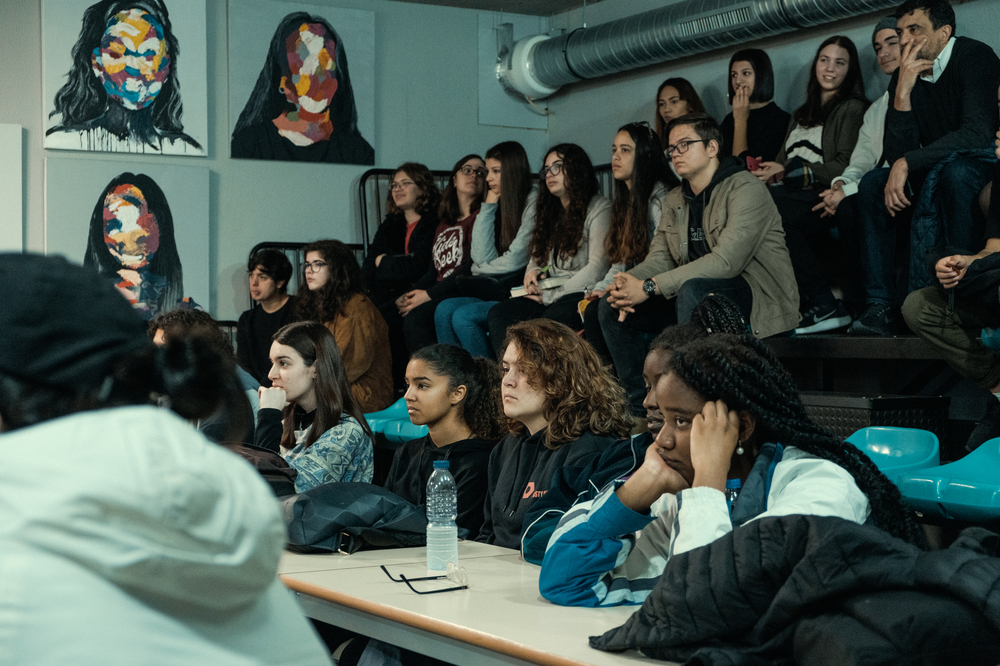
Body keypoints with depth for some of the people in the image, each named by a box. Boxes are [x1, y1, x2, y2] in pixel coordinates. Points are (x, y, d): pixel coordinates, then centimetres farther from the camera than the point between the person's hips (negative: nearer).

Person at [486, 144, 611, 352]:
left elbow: (597, 267, -8)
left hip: (582, 294, -6)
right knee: (499, 313, -21)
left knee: (556, 317, -39)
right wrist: (534, 273, 1)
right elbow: (536, 257, 28)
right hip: (548, 296, 7)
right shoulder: (550, 212, 25)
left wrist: (551, 295, -9)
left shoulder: (598, 208, 1)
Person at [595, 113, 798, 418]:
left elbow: (726, 261, -25)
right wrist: (628, 283, -19)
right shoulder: (675, 200, 13)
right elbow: (659, 258, 6)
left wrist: (650, 287, -27)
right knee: (610, 307, -5)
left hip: (760, 298, -8)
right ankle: (640, 409, -2)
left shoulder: (746, 189, -13)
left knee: (693, 290, -38)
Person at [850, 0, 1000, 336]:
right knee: (872, 184, -13)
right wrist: (903, 93, -18)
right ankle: (880, 304, -19)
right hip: (935, 176, 6)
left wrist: (908, 163, -29)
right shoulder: (904, 78, 2)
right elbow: (896, 156, -6)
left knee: (946, 173, -35)